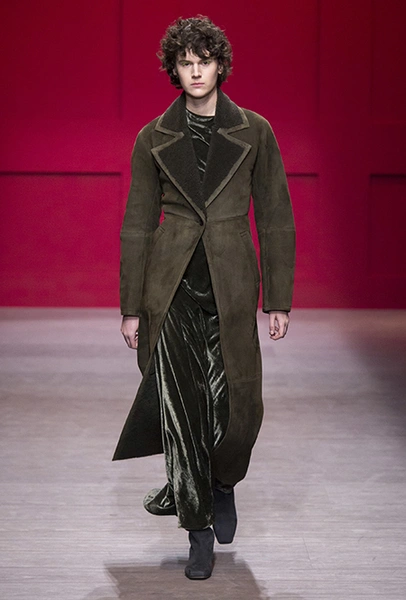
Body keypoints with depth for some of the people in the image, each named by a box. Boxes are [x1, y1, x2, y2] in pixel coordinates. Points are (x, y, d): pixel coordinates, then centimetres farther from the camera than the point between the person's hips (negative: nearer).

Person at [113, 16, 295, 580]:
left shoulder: (255, 133, 3)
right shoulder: (153, 140, 4)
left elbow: (276, 219, 5)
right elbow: (137, 225, 7)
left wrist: (279, 299, 1)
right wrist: (132, 307, 4)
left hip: (231, 285, 0)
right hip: (171, 285, 0)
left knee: (235, 403, 1)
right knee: (179, 403, -3)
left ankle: (219, 484, 33)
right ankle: (199, 528, 10)